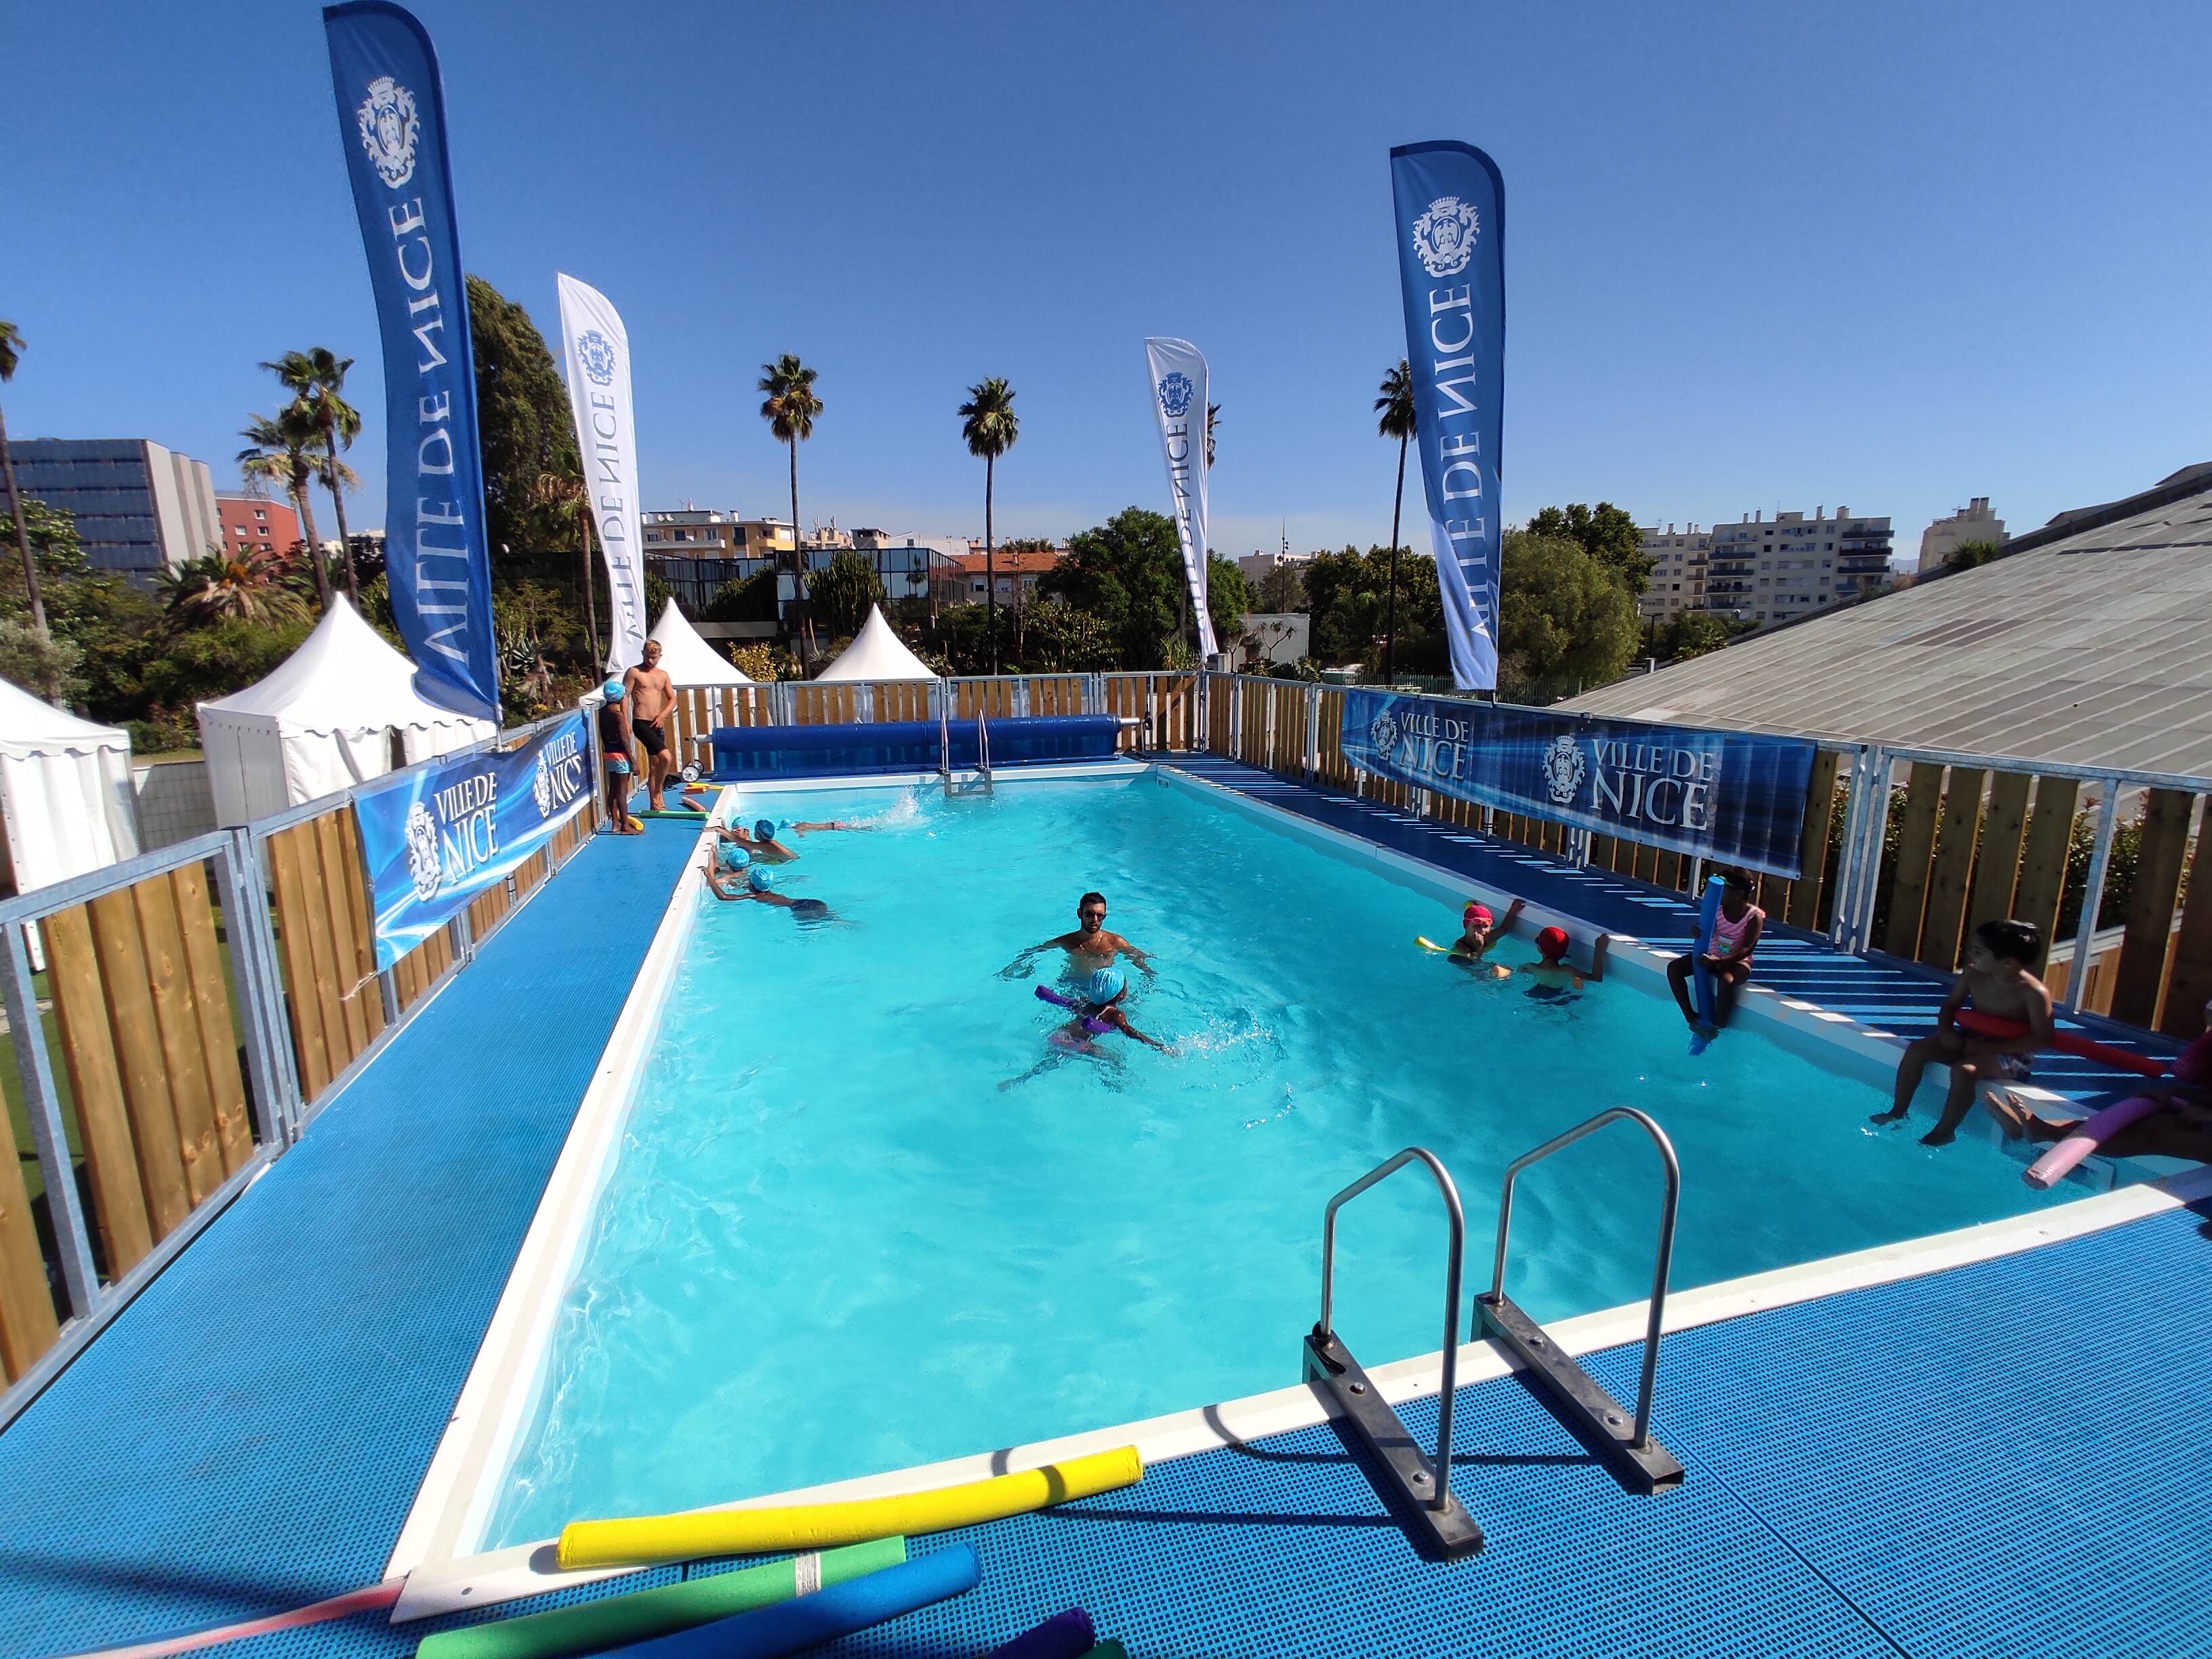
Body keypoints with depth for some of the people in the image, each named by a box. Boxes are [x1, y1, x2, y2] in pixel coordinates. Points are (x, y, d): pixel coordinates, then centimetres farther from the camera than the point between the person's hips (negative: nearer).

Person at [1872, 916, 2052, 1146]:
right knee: (1917, 1049, -9)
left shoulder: (2034, 993, -21)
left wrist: (1987, 1047, -26)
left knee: (1964, 1070, -32)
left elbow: (2042, 1039, -23)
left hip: (2010, 1055, -7)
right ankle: (1898, 1112, 0)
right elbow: (1950, 1005, 9)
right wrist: (1945, 1031, -12)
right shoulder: (1973, 975, -4)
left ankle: (1944, 1131, -15)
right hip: (1970, 1041, 7)